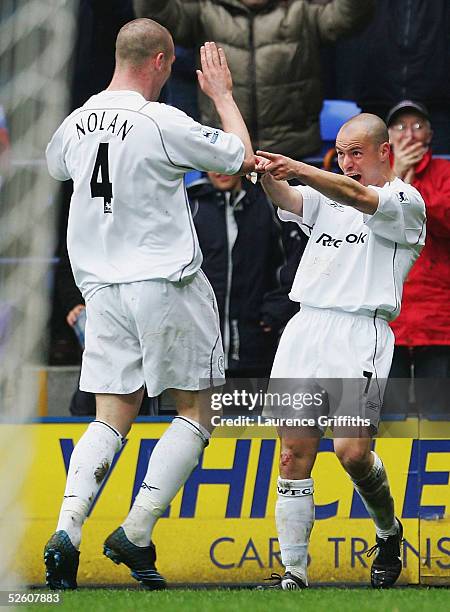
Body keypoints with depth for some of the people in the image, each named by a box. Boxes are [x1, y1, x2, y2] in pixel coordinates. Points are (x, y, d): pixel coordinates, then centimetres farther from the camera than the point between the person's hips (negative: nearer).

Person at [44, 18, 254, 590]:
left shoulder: (74, 126, 4)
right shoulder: (162, 123, -14)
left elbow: (54, 166, 29)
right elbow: (242, 158, -3)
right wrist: (222, 94, 10)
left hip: (102, 286, 6)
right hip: (167, 285, -6)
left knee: (112, 416, 8)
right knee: (196, 409, 7)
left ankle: (66, 530, -11)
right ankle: (135, 533, -4)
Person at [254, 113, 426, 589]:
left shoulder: (405, 201, 5)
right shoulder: (325, 196, 22)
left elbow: (360, 198, -16)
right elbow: (288, 201, 1)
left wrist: (299, 169, -32)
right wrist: (268, 173, -24)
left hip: (360, 331, -5)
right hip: (305, 328, 5)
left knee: (352, 450, -16)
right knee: (294, 453, -4)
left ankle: (388, 532, 13)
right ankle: (293, 574, -3)